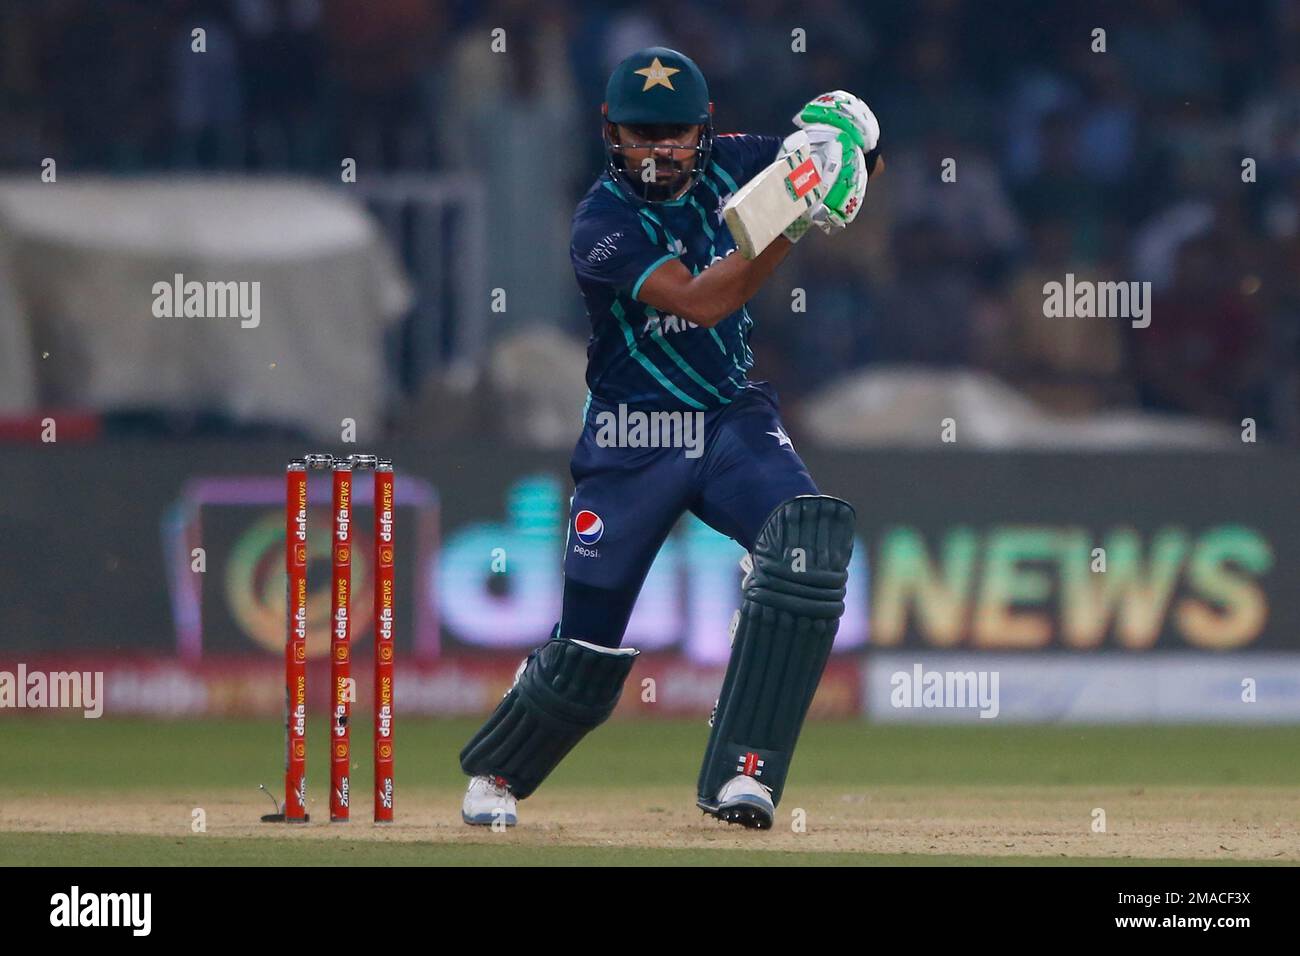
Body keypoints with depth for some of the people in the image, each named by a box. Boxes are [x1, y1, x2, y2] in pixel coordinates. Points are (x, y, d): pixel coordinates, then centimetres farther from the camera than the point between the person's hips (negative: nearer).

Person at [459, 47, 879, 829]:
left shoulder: (729, 166, 0)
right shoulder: (605, 222, -16)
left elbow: (862, 149, 6)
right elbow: (700, 300, -29)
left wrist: (849, 128, -19)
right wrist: (791, 223, -38)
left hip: (734, 420, 4)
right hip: (633, 444, -4)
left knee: (812, 531, -27)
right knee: (589, 647, 0)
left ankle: (743, 772, -27)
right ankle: (495, 772, 32)